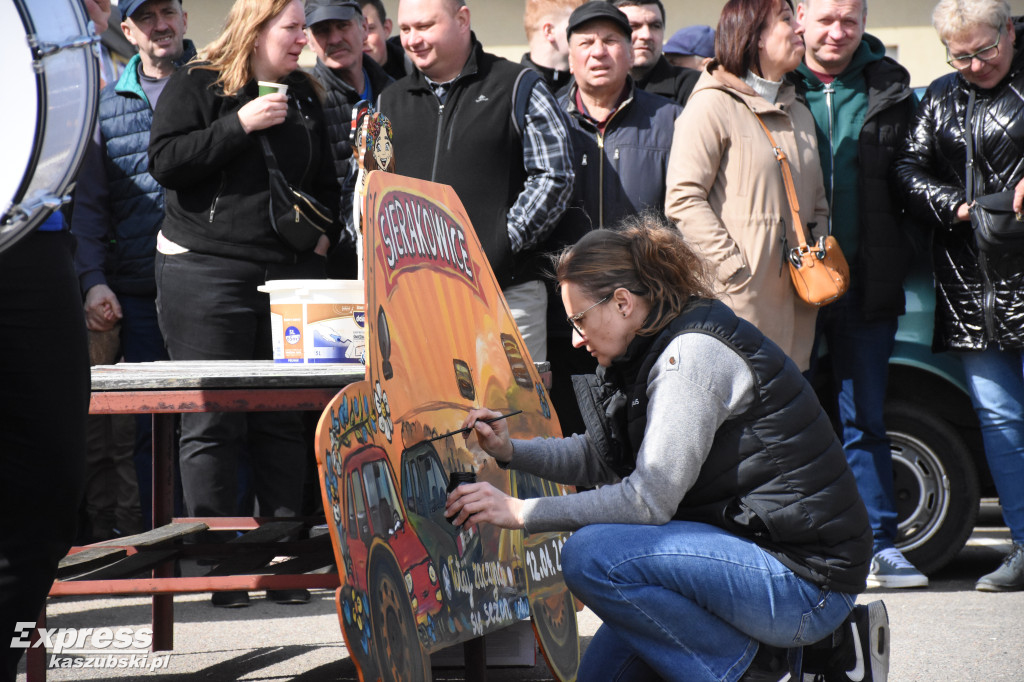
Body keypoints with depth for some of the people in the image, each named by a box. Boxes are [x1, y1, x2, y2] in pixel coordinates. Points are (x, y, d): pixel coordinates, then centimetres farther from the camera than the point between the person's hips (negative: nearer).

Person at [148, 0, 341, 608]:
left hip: (290, 272, 5)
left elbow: (325, 179, 26)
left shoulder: (303, 94, 16)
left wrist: (325, 234, 13)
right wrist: (239, 125, -16)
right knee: (212, 421, -5)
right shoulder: (196, 86, -1)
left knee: (284, 420, 3)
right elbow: (165, 161, -13)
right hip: (206, 273, -5)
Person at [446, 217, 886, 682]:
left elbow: (650, 499, -23)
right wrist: (510, 450, 7)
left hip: (805, 581, -11)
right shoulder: (655, 350, 12)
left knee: (592, 555, -24)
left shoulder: (694, 352, -19)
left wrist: (523, 513, -19)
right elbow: (601, 459, 21)